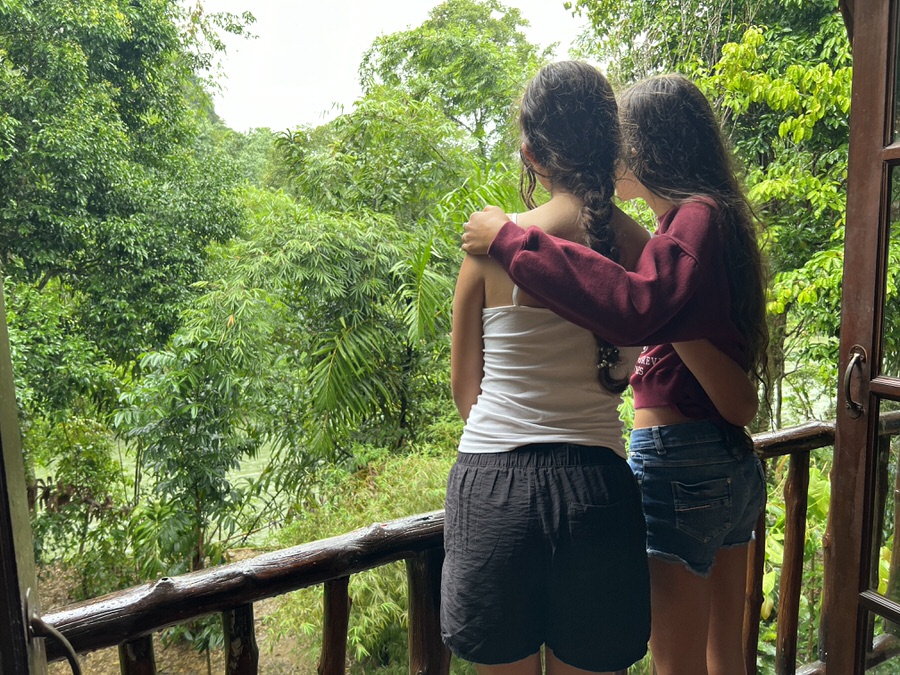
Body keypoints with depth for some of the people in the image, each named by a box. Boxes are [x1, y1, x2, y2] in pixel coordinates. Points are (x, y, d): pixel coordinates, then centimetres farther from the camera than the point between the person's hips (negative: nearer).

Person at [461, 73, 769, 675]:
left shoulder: (696, 218, -15)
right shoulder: (717, 218, 13)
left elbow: (634, 308, -34)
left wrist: (512, 240, -28)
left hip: (680, 463, -9)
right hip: (734, 461, 9)